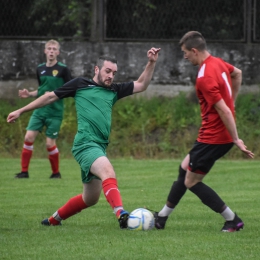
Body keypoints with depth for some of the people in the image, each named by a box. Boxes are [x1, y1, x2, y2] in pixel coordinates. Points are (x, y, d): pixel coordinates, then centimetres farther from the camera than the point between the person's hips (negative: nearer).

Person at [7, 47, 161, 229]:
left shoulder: (114, 91, 20)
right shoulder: (80, 84, 6)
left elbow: (141, 85, 22)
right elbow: (50, 97, 13)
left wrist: (151, 63, 8)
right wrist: (21, 111, 17)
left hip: (100, 147, 7)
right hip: (86, 143, -7)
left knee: (90, 199, 14)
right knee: (108, 173, -33)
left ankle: (54, 219, 34)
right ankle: (121, 214, -53)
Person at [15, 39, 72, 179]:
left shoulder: (63, 69, -6)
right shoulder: (40, 69, 9)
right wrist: (29, 94, 5)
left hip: (55, 111, -4)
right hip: (39, 110, 5)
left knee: (50, 143, -6)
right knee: (29, 137, -7)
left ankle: (56, 172, 14)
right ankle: (24, 171, 0)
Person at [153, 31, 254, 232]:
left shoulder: (205, 78, -24)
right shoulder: (217, 63, 5)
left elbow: (224, 111, -26)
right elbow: (237, 73, 27)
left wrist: (236, 140, -21)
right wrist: (232, 101, 28)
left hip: (213, 137, -10)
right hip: (222, 134, 10)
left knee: (191, 182, -1)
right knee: (184, 168, 18)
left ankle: (233, 220, 2)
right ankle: (162, 217, 29)